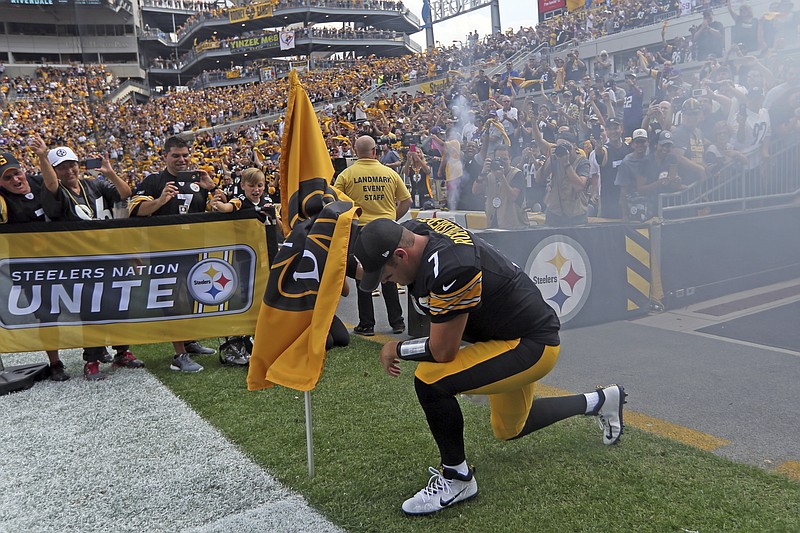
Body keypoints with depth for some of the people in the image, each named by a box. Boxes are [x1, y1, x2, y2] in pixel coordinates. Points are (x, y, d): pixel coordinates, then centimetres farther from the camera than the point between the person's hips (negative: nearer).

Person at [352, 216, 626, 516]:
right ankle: (599, 401, 43)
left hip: (533, 346, -10)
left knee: (429, 381, -25)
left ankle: (457, 479, -3)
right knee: (509, 430, 26)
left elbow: (443, 352, -25)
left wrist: (397, 350, -9)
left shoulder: (449, 270, -34)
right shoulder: (416, 230, -8)